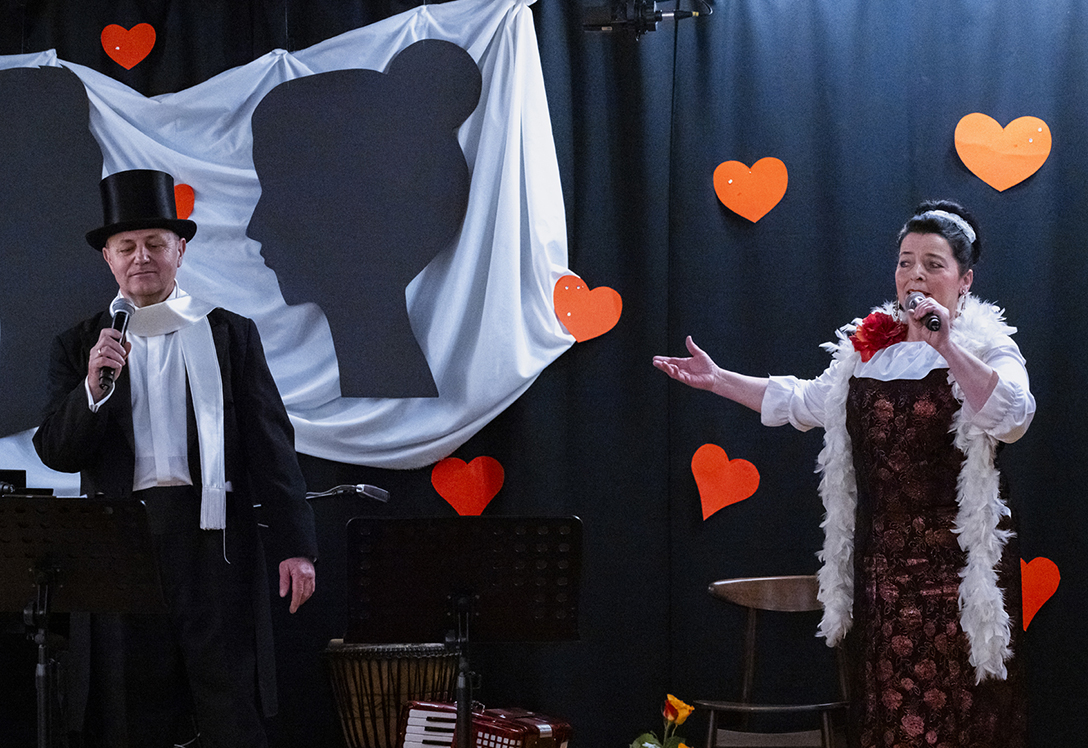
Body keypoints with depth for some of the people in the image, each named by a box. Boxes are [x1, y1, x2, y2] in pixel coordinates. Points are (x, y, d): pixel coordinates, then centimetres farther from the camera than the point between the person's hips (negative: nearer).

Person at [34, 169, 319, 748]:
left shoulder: (231, 333, 10)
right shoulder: (79, 347, 12)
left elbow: (270, 440, 6)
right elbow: (56, 453, 4)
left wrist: (294, 546, -1)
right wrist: (94, 386, -14)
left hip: (214, 532, -1)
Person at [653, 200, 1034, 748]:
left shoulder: (986, 347, -2)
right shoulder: (865, 349, 15)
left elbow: (1012, 417, -21)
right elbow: (801, 404, 28)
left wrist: (945, 346, -26)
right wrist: (718, 379, 27)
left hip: (956, 563, -5)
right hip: (880, 558, 5)